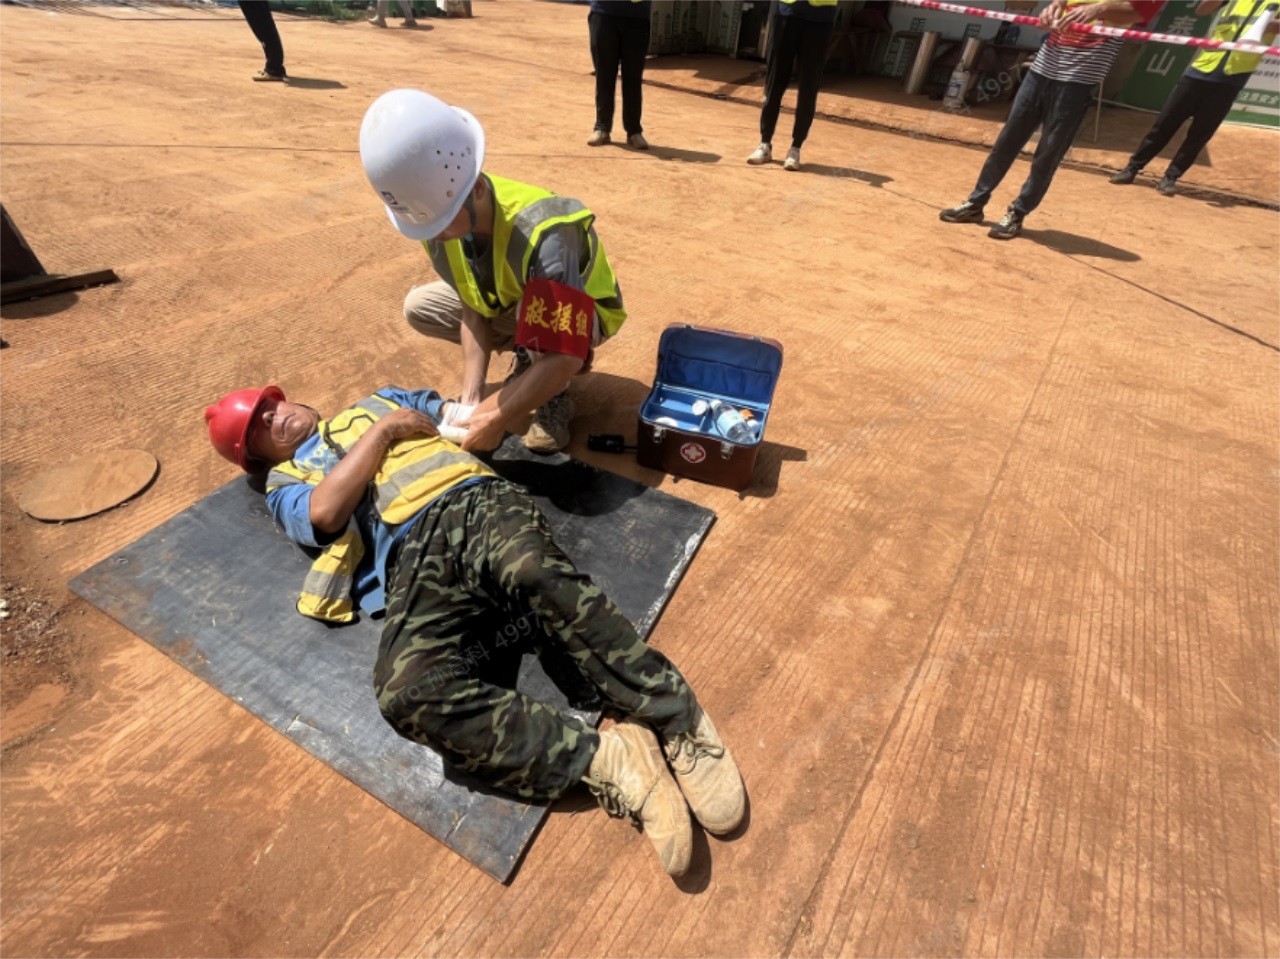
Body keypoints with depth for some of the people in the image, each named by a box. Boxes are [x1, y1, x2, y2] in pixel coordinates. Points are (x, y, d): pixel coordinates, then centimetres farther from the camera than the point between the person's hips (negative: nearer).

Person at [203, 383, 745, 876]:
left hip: (476, 502, 1)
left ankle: (680, 727, -28)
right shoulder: (285, 488, 28)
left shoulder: (378, 402, 38)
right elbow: (327, 512, 3)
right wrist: (383, 431, 10)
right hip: (415, 554, 0)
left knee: (536, 575, -35)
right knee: (406, 691, -32)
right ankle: (603, 761, -28)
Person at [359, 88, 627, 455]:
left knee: (534, 315, -39)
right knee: (419, 306, -2)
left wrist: (496, 419, -38)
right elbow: (473, 312, -15)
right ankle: (526, 354, 9)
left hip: (581, 312, -6)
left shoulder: (543, 235, -41)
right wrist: (470, 401, -24)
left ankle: (555, 397, -9)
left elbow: (566, 359, -45)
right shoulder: (438, 218, -19)